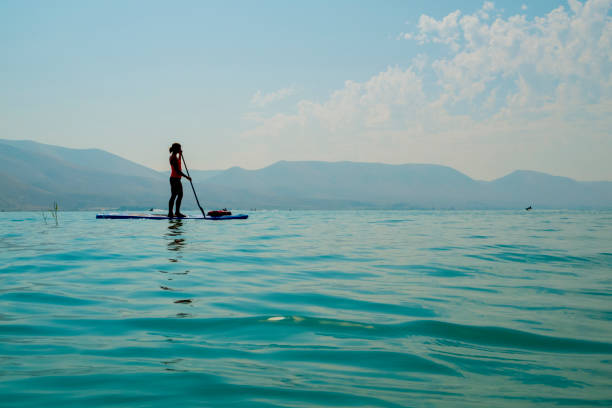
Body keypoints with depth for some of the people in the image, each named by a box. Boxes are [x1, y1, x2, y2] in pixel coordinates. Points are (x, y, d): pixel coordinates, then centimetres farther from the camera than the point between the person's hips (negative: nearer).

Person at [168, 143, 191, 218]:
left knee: (180, 195, 12)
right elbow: (177, 170, -23)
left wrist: (180, 155, 27)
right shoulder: (173, 157, -18)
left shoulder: (175, 156, 13)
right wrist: (186, 176, -21)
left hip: (177, 179, 10)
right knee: (173, 196, -6)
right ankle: (170, 213, -3)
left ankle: (177, 212, 17)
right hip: (174, 179, -10)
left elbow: (178, 163, 33)